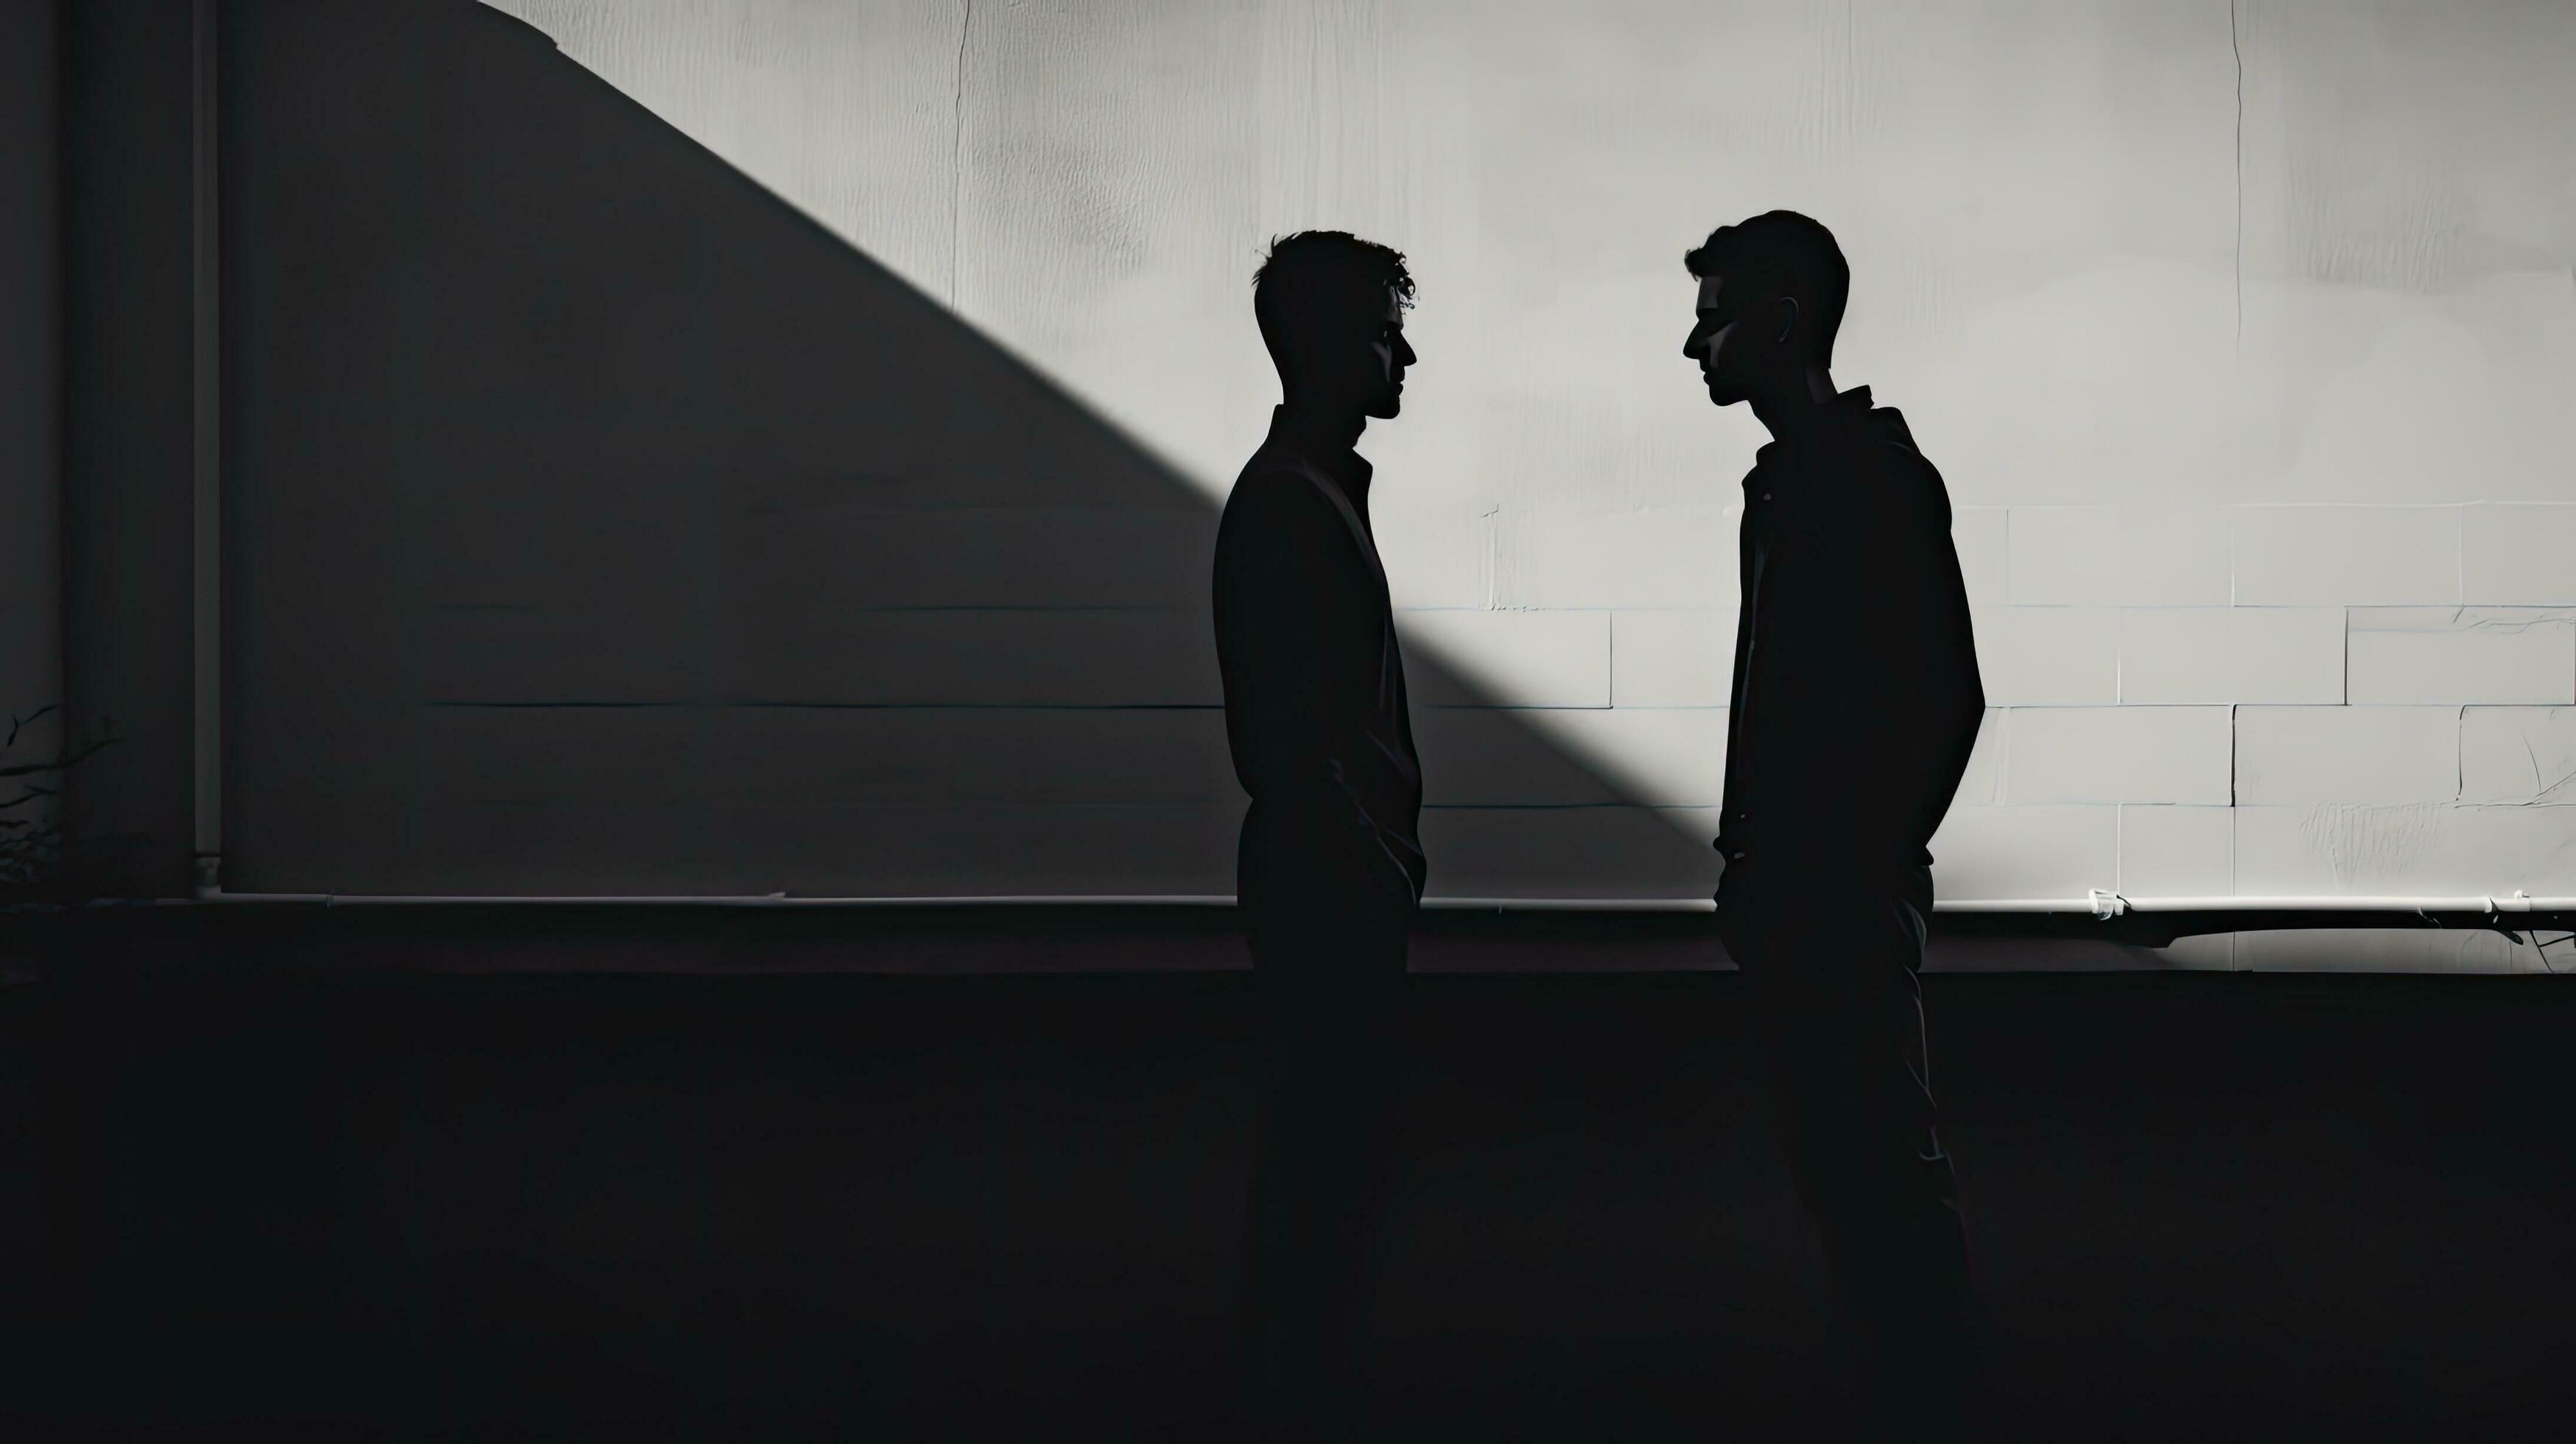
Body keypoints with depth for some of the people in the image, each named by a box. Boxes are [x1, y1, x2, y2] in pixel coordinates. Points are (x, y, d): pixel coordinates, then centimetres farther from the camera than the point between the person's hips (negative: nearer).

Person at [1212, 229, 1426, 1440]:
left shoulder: (1321, 488, 14)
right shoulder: (1283, 509, -17)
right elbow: (1291, 735, -21)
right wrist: (1369, 870, -17)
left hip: (1347, 878, 10)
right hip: (1325, 883, -10)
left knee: (1332, 1142, 14)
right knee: (1325, 1154, -4)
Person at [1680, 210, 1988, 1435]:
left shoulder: (1876, 478, -13)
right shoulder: (1792, 477, 14)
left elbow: (1943, 698, -18)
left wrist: (1874, 871, -16)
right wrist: (1755, 865, 15)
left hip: (1845, 901, -9)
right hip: (1792, 894, 9)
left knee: (1884, 1170, -4)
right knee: (1833, 1160, 12)